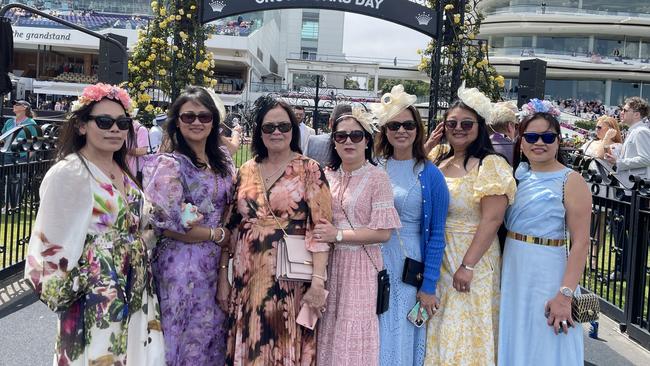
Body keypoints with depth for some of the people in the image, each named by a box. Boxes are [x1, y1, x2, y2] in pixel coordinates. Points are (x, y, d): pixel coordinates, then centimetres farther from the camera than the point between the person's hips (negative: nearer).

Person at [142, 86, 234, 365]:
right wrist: (218, 235, -8)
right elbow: (169, 226, -18)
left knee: (210, 340, 15)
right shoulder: (169, 164, -12)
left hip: (214, 266, 6)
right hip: (180, 267, -5)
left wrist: (224, 269, -1)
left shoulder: (222, 161, 6)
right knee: (182, 343, 7)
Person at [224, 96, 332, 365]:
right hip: (249, 277, 4)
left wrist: (318, 281, -17)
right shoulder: (246, 171, 8)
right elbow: (232, 226, 13)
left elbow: (320, 227, -10)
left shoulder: (309, 170, -4)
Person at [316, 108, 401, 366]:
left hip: (360, 266, -4)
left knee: (354, 334, 0)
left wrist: (337, 235, -16)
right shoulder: (326, 176, 8)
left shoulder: (377, 178, -6)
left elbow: (383, 233, -12)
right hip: (328, 264, 4)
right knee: (328, 331, 9)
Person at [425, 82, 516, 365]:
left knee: (466, 334, 4)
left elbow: (492, 220, -19)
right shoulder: (438, 162, 8)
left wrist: (468, 266, -22)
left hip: (471, 260, -6)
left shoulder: (491, 165, -12)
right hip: (437, 260, 6)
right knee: (440, 332, 16)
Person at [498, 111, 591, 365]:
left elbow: (581, 242, -16)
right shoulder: (518, 175, 6)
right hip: (512, 268, 5)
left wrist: (565, 295, -21)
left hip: (546, 271, -5)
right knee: (513, 341, 17)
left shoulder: (571, 181, -11)